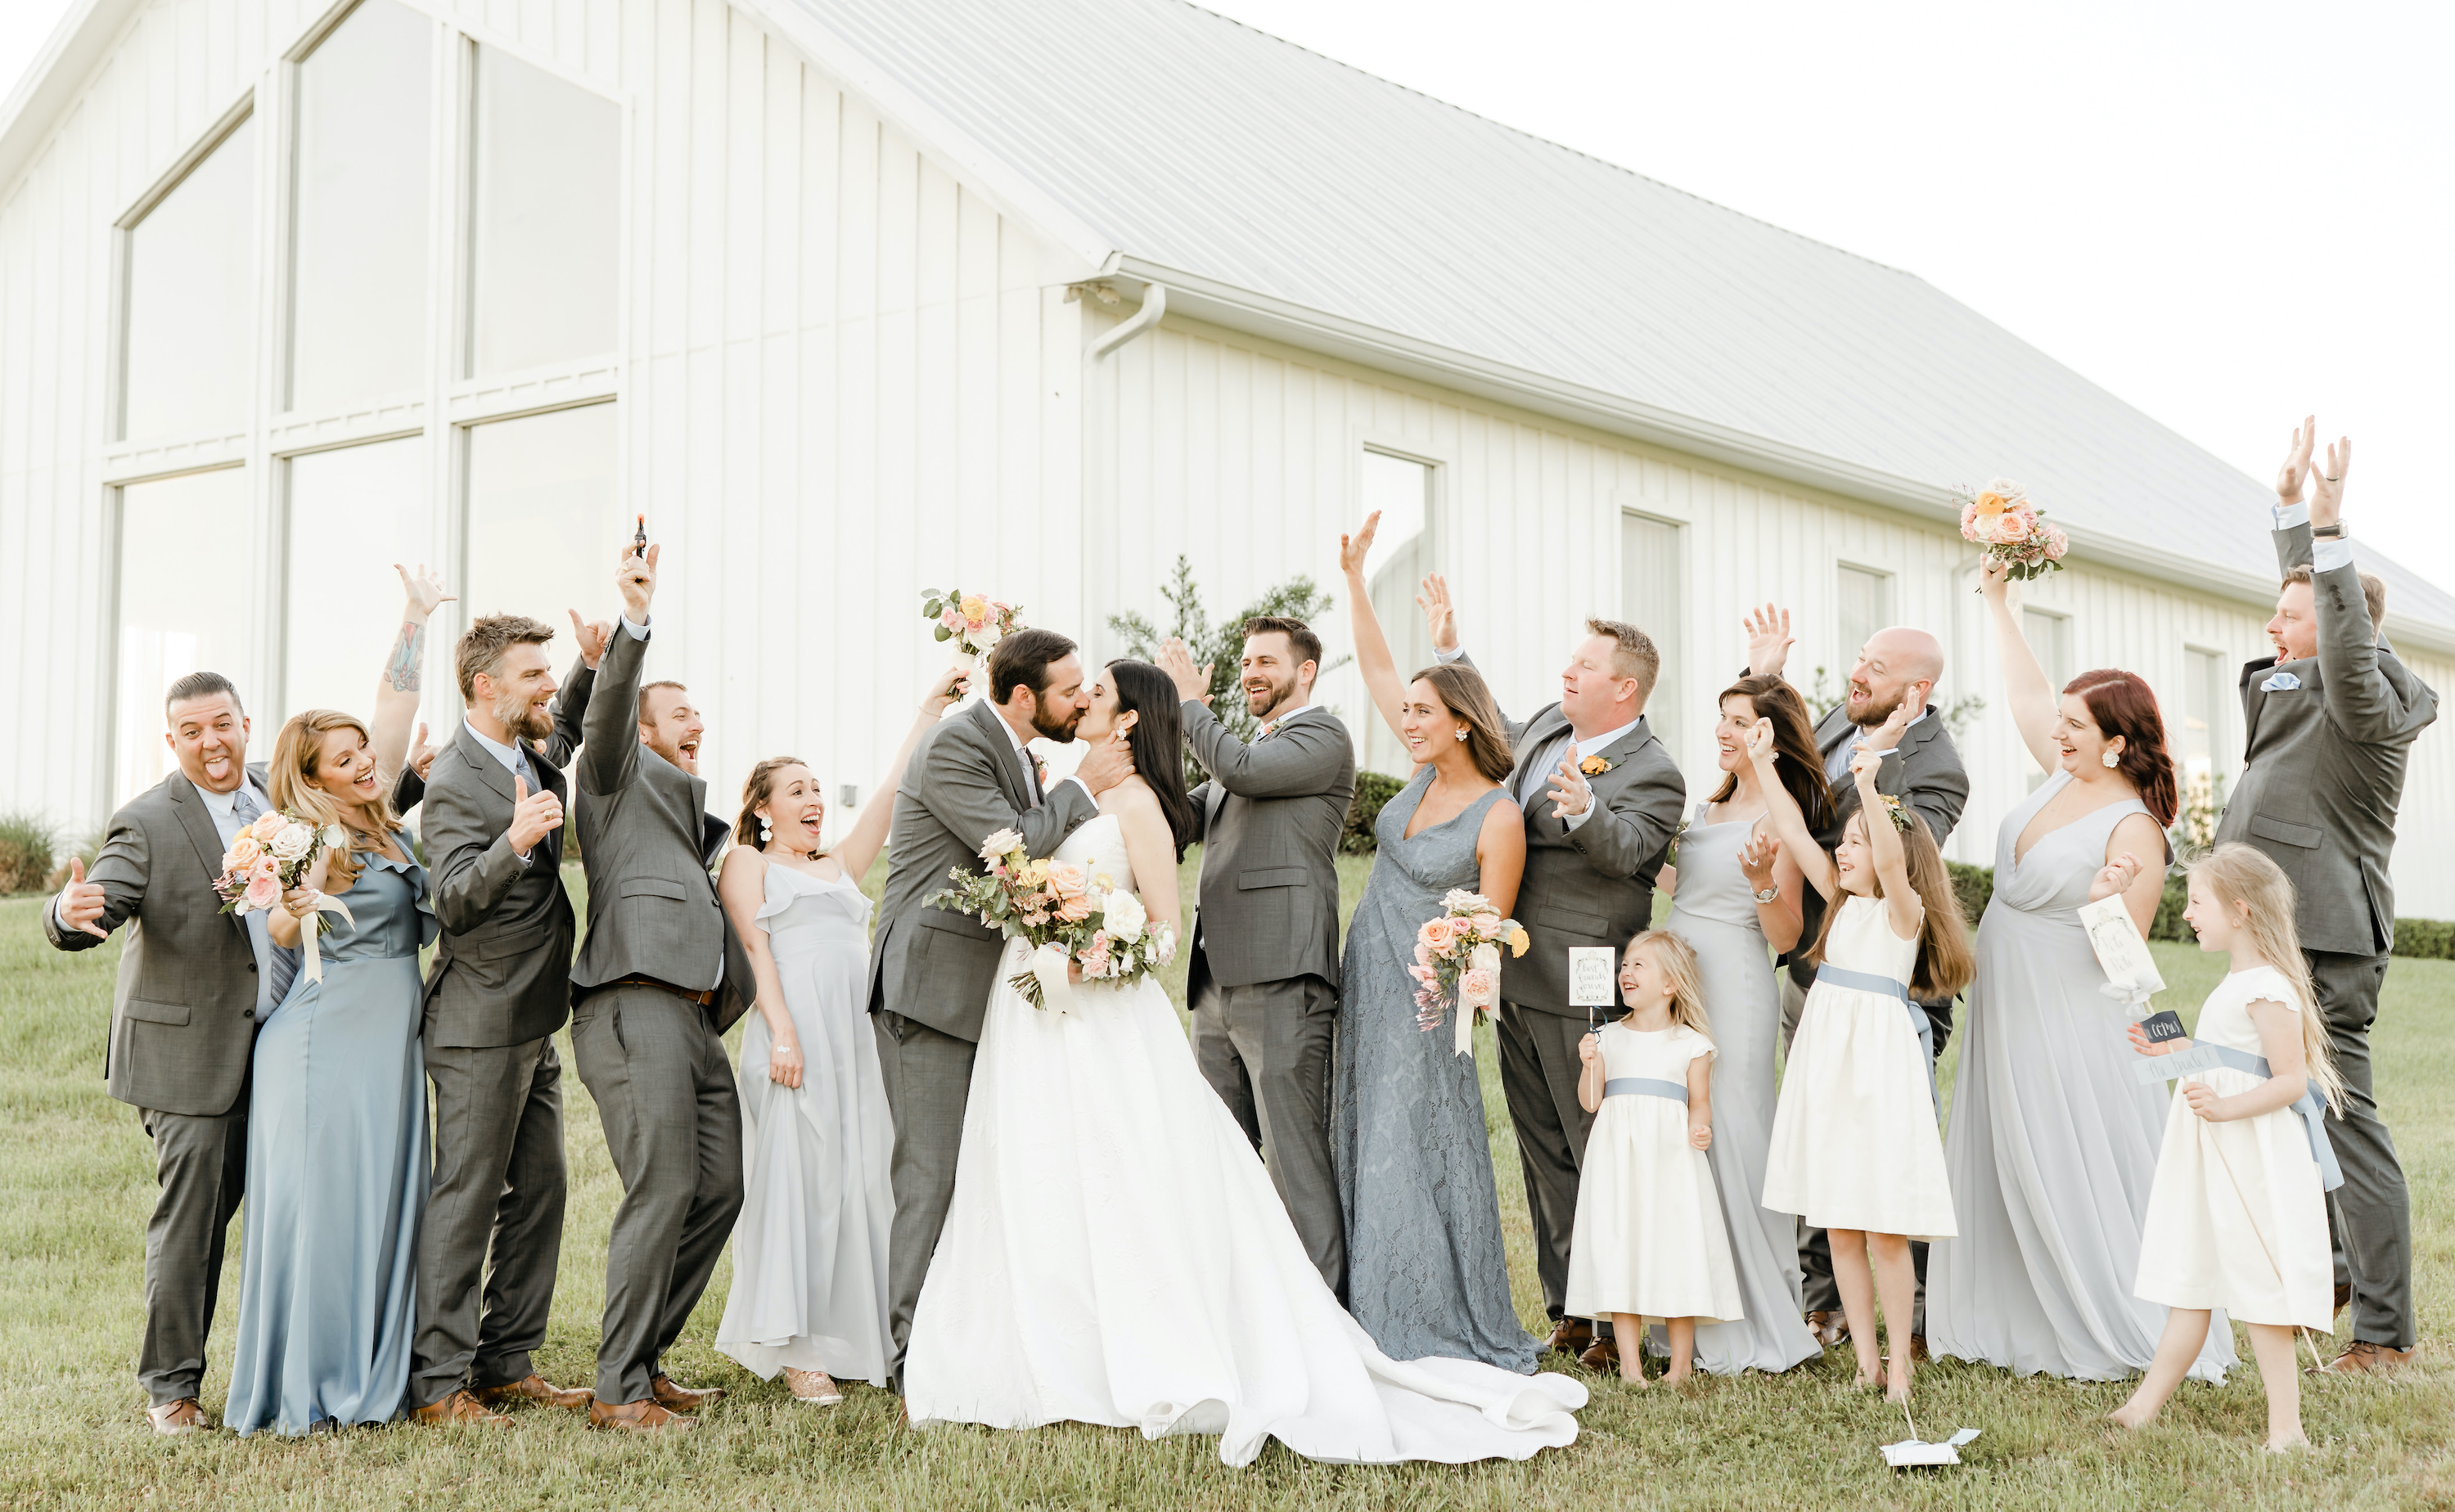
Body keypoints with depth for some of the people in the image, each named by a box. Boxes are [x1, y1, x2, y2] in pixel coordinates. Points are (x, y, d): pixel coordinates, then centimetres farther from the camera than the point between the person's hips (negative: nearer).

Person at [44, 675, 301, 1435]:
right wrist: (71, 913, -44)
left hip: (284, 1050, 6)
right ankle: (171, 1385, 12)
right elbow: (97, 908, -21)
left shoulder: (278, 796, 9)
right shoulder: (147, 823, -9)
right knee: (190, 1221, -2)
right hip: (193, 1053, -6)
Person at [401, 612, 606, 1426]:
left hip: (532, 1023, 9)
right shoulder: (453, 785, -18)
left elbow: (565, 728, 33)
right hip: (480, 1028, -9)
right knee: (466, 1198, -5)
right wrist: (514, 842, -43)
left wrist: (592, 664, 13)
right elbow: (454, 902, -27)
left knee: (538, 1192, 13)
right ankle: (437, 1382, 2)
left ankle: (506, 1362, 21)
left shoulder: (530, 753, 9)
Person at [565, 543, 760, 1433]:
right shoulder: (620, 772, 10)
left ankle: (645, 1362, 16)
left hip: (695, 1018, 9)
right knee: (662, 1191, -14)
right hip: (634, 1004, -9)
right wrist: (634, 621, -25)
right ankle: (618, 1391, -7)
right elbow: (607, 706, -11)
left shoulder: (694, 809, 33)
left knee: (718, 1191, 5)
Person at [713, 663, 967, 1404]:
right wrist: (781, 1031, -16)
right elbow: (754, 945, -3)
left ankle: (860, 1335, 8)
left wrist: (930, 712, 13)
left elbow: (891, 795, 19)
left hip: (861, 1032, 6)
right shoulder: (746, 861, 10)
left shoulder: (840, 865, 26)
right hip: (796, 1030, -6)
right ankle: (796, 1349, -2)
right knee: (799, 1175, -6)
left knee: (864, 1175, 2)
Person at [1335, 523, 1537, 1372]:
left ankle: (1457, 1335, 6)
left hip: (1427, 993, -7)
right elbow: (1376, 671, 9)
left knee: (1425, 1151, -5)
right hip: (1368, 981, 7)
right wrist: (1355, 578, 6)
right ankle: (1384, 1325, 18)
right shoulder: (1426, 772, 3)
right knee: (1368, 1146, 10)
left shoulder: (1498, 818, -15)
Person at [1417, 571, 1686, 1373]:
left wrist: (1582, 809, -48)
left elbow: (1624, 850, -29)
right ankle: (1568, 1312, 21)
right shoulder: (1549, 726, 12)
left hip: (1581, 993, -9)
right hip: (1516, 982, 9)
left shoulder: (1652, 774, -12)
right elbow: (1496, 731, 33)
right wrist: (1451, 647, 32)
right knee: (1544, 1156, 13)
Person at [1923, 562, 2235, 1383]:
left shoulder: (2135, 830, -17)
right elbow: (2028, 696, 17)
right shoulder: (2064, 778, 4)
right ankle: (2030, 1324, 22)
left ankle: (2135, 1338, 8)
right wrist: (1998, 603, 19)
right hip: (2007, 1011, 8)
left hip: (2074, 1026, -8)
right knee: (2012, 1170, 12)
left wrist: (2107, 904, -37)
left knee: (2081, 1177, -3)